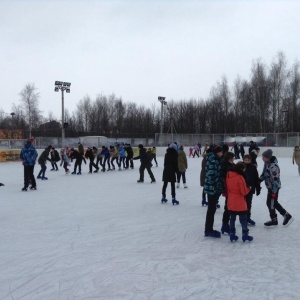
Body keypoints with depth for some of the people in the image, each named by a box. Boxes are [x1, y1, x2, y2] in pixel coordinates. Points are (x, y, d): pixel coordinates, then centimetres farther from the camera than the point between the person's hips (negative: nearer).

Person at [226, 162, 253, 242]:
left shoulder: (228, 176, 2)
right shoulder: (240, 177, -20)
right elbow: (243, 191, -17)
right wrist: (248, 188, 1)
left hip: (231, 203, 6)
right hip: (240, 203, -6)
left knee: (232, 218, 14)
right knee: (243, 219, 6)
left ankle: (232, 234, 17)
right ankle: (245, 235, 10)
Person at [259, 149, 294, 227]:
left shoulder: (273, 166, -28)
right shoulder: (267, 163, 1)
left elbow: (276, 180, -26)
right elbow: (264, 173, 17)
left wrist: (274, 191, -23)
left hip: (274, 188, -10)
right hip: (270, 187, 10)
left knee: (270, 203, 1)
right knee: (274, 203, 17)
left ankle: (274, 220, 17)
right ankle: (287, 216, 27)